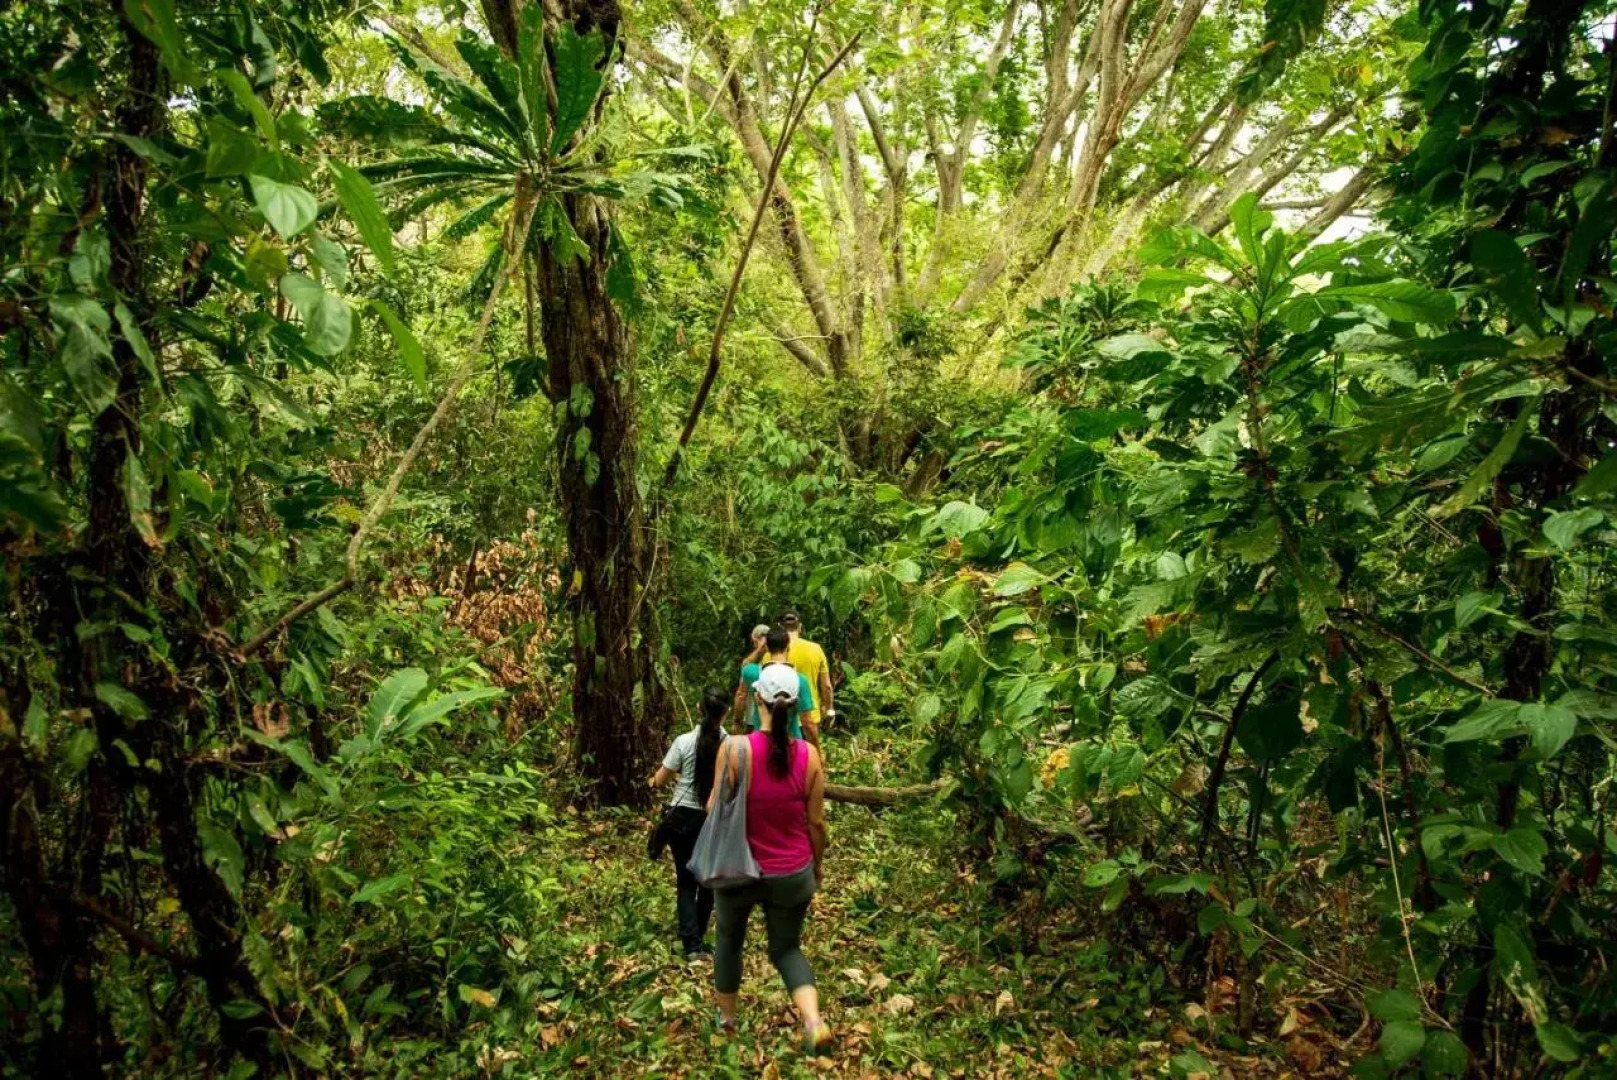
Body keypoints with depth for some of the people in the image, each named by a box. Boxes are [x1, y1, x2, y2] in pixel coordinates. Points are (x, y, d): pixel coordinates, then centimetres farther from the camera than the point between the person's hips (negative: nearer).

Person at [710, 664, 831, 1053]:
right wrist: (818, 863, 13)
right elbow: (816, 822, -4)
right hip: (792, 873, 2)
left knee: (729, 940, 26)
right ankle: (814, 1021, -1)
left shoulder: (734, 748, -20)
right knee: (787, 948, 21)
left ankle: (726, 1016, 43)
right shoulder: (809, 755, -13)